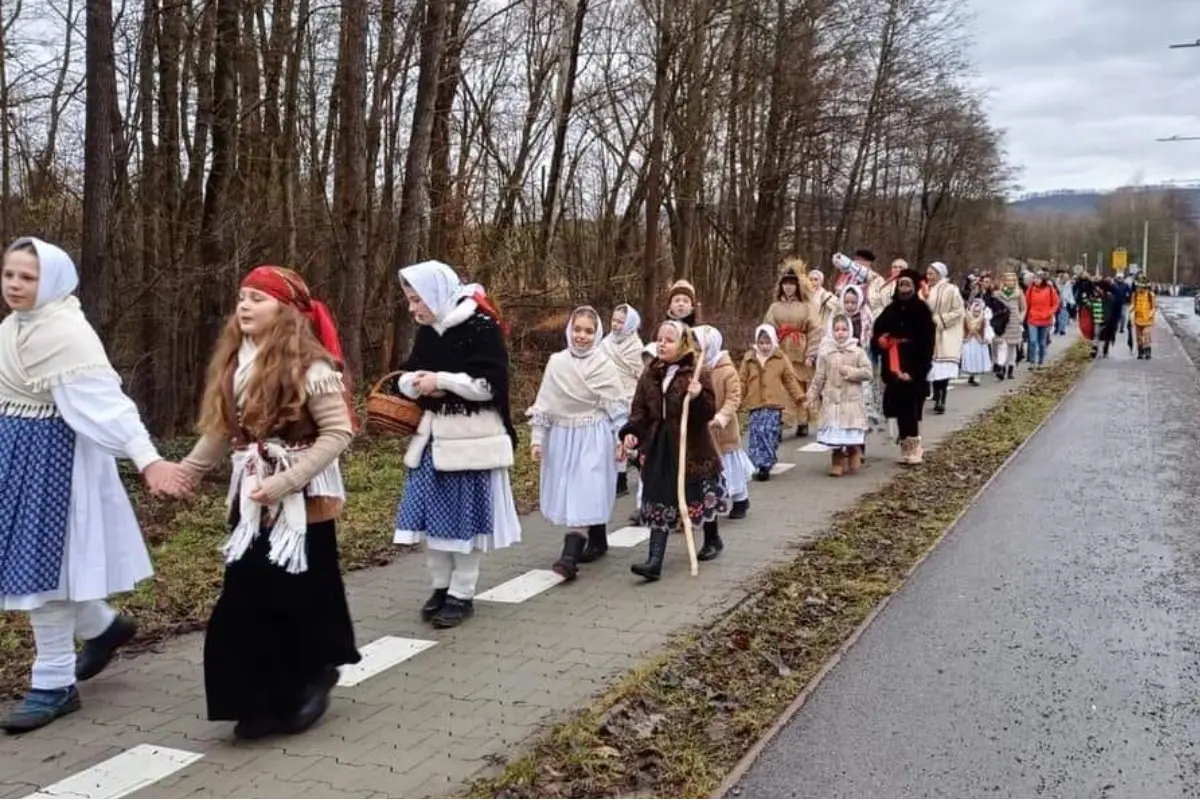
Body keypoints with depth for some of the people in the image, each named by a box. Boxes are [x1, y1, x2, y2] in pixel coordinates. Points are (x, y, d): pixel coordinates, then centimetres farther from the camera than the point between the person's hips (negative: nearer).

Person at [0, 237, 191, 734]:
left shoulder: (66, 334, -20)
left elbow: (106, 401, -30)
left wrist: (148, 460, -38)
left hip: (50, 456, -9)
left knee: (40, 564, -3)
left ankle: (53, 685, 10)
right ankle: (104, 626, 38)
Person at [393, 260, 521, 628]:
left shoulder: (481, 326, -12)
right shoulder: (426, 331, 10)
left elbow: (490, 384, -17)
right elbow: (405, 379, 15)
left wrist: (441, 380, -14)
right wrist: (419, 383, -8)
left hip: (472, 437, -6)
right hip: (434, 435, 6)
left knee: (466, 515, 0)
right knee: (433, 513, 7)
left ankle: (462, 594, 11)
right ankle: (440, 587, 20)